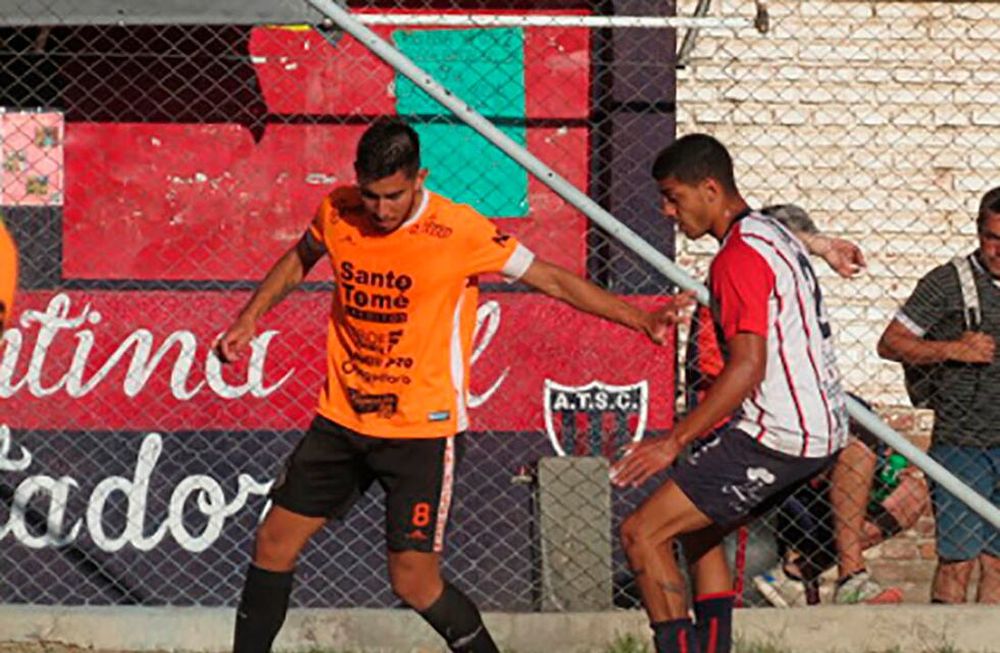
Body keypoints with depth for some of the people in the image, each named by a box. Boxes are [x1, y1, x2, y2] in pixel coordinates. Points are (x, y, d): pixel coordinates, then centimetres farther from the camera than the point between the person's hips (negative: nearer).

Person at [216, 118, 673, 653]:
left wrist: (638, 319, -13)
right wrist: (250, 318, 11)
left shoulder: (458, 231, -16)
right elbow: (300, 261, 21)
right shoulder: (337, 212, -3)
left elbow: (553, 281, -9)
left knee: (414, 582, -9)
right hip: (343, 418, 5)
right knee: (275, 540, 7)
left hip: (422, 428, -5)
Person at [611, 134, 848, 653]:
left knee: (642, 533, -9)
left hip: (776, 435, -10)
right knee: (697, 527, 25)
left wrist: (674, 441, -21)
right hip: (819, 431, 10)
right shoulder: (773, 235, 17)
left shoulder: (740, 256, -15)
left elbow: (748, 367, -22)